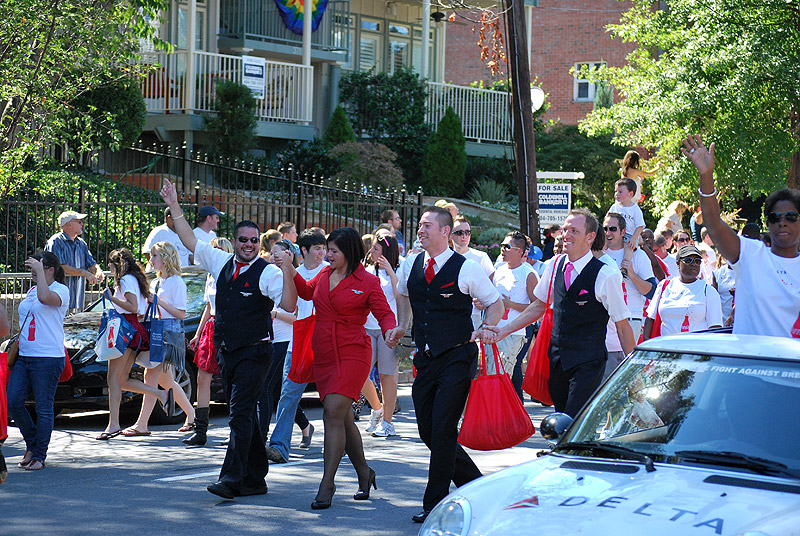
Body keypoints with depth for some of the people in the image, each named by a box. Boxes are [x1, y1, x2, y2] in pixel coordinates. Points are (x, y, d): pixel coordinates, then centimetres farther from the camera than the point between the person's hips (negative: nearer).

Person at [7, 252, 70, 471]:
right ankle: (32, 444, 18)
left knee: (43, 407, -2)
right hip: (24, 356, 8)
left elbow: (45, 297, -29)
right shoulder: (31, 291, 18)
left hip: (48, 358, -8)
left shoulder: (61, 290, -5)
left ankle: (39, 455, 7)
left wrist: (39, 271, -22)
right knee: (12, 401, 0)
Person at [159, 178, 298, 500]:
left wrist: (287, 270, -29)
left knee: (240, 414, -14)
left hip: (254, 352, -7)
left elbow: (289, 305, -20)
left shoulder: (267, 272, -9)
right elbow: (190, 241, 18)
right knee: (243, 415, 12)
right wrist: (174, 206, 15)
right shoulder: (221, 263, 9)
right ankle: (256, 479, 19)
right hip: (227, 352, 7)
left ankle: (232, 478, -18)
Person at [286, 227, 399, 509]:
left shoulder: (368, 282, -6)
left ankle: (327, 484, -15)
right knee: (341, 418, 10)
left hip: (352, 354, -7)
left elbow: (384, 313, -4)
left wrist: (390, 332, -25)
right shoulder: (325, 275, 11)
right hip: (323, 354, 7)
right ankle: (364, 473, 27)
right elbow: (307, 291, 29)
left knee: (334, 412, -17)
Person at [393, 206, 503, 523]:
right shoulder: (411, 266, 7)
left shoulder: (466, 269, -8)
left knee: (443, 429, -10)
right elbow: (403, 296, 27)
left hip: (457, 357, -6)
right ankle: (475, 485, 24)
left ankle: (435, 503, -2)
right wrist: (401, 327, 13)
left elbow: (495, 303, 2)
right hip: (425, 358, 6)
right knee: (428, 431, 6)